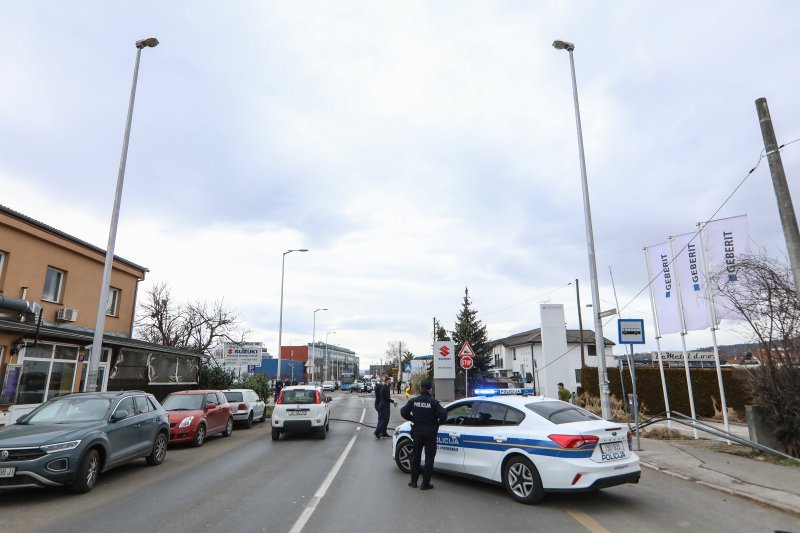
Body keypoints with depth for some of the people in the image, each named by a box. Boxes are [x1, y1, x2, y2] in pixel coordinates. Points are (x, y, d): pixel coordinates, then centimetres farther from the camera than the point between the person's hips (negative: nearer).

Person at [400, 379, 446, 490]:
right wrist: (438, 423, -5)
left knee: (416, 456, 17)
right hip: (430, 433, -3)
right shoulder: (433, 402, -15)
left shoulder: (413, 401, -5)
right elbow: (443, 414, -23)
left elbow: (403, 412, -2)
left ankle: (413, 481, 24)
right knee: (429, 458, 7)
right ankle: (425, 484, 10)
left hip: (417, 432, 3)